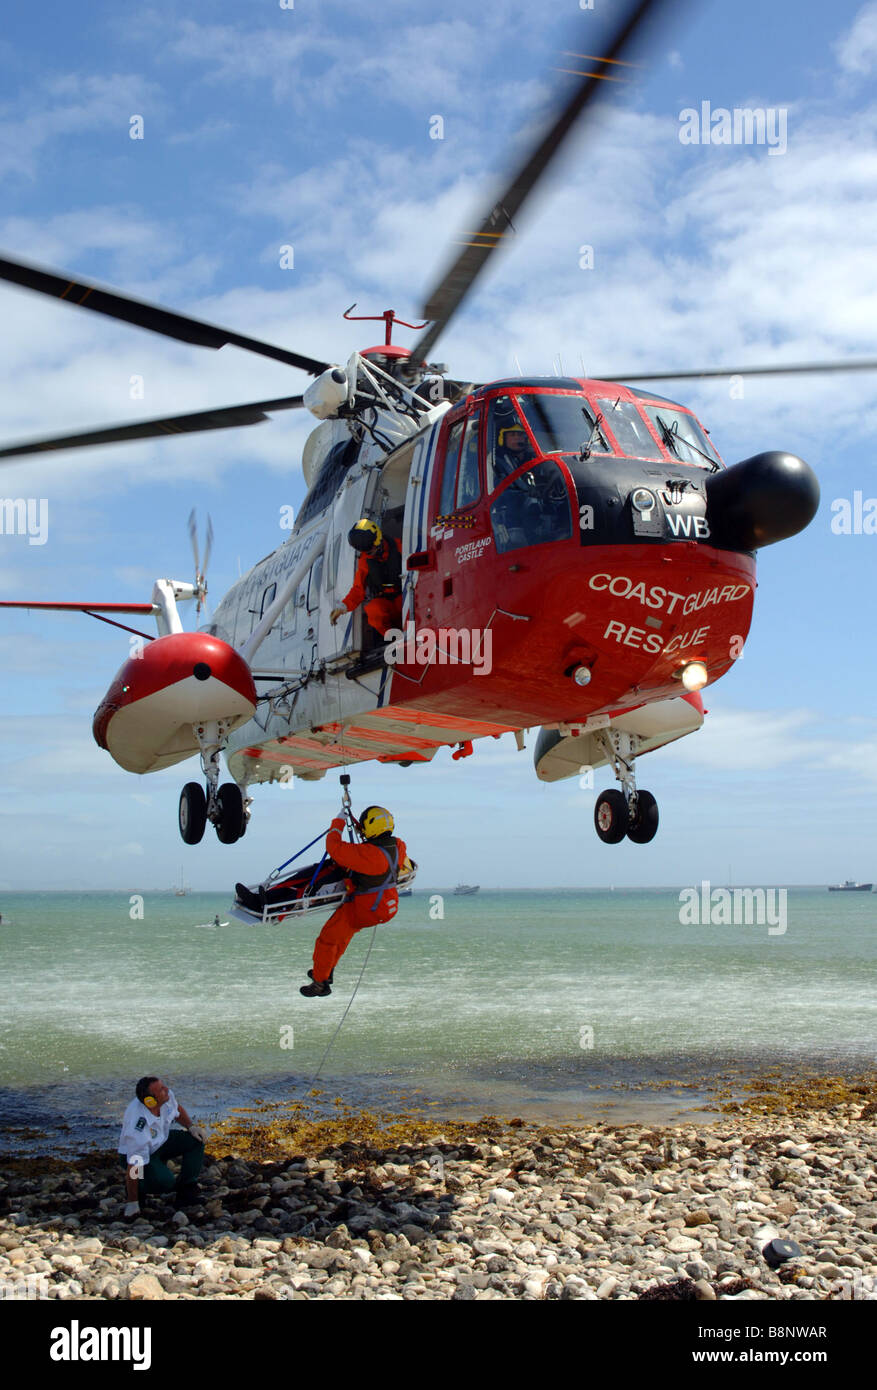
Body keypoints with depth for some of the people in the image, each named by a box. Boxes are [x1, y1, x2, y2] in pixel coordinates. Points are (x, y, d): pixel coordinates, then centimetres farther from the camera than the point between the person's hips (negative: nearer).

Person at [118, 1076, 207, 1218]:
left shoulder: (167, 1095, -22)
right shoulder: (138, 1128, -40)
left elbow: (178, 1110, 6)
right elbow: (133, 1167, -31)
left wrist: (191, 1127, -9)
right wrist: (132, 1203, -25)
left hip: (161, 1141, 7)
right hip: (134, 1153, -7)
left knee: (197, 1139, -9)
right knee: (165, 1182, -29)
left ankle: (186, 1193, -1)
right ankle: (132, 1188, 1)